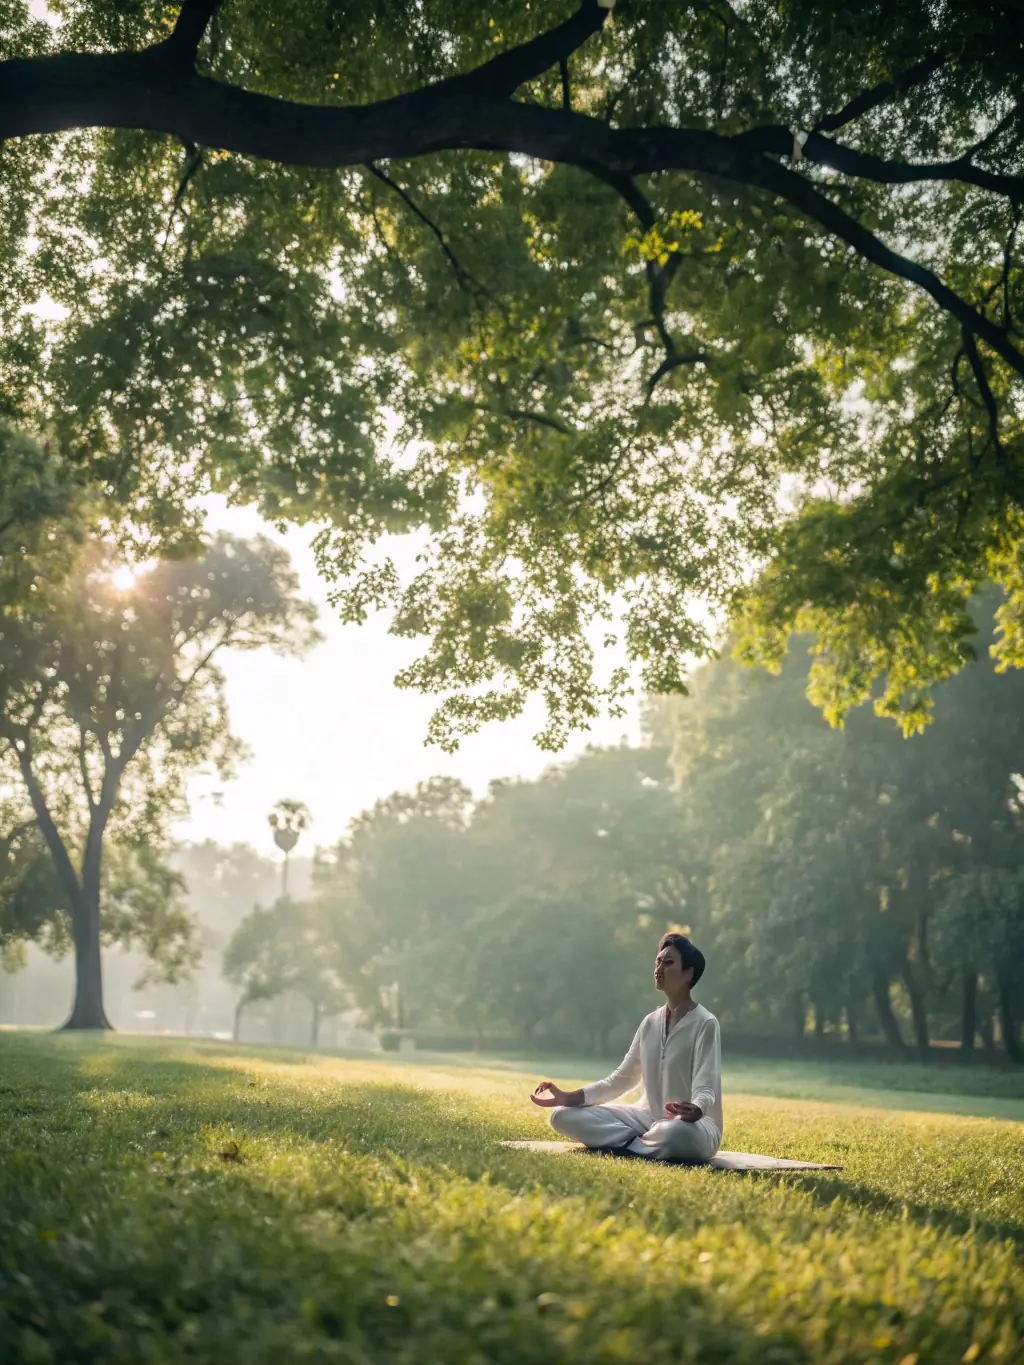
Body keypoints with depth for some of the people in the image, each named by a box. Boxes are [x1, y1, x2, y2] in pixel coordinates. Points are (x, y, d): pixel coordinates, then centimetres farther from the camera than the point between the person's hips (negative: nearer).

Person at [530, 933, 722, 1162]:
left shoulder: (705, 1024, -10)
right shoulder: (651, 1022, 10)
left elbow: (705, 1089, -19)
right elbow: (622, 1078, 12)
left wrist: (694, 1111, -45)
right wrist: (568, 1097, -1)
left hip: (694, 1126, -6)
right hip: (650, 1118, 7)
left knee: (675, 1134, -45)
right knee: (563, 1116, -7)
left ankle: (628, 1145, -14)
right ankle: (644, 1145, -16)